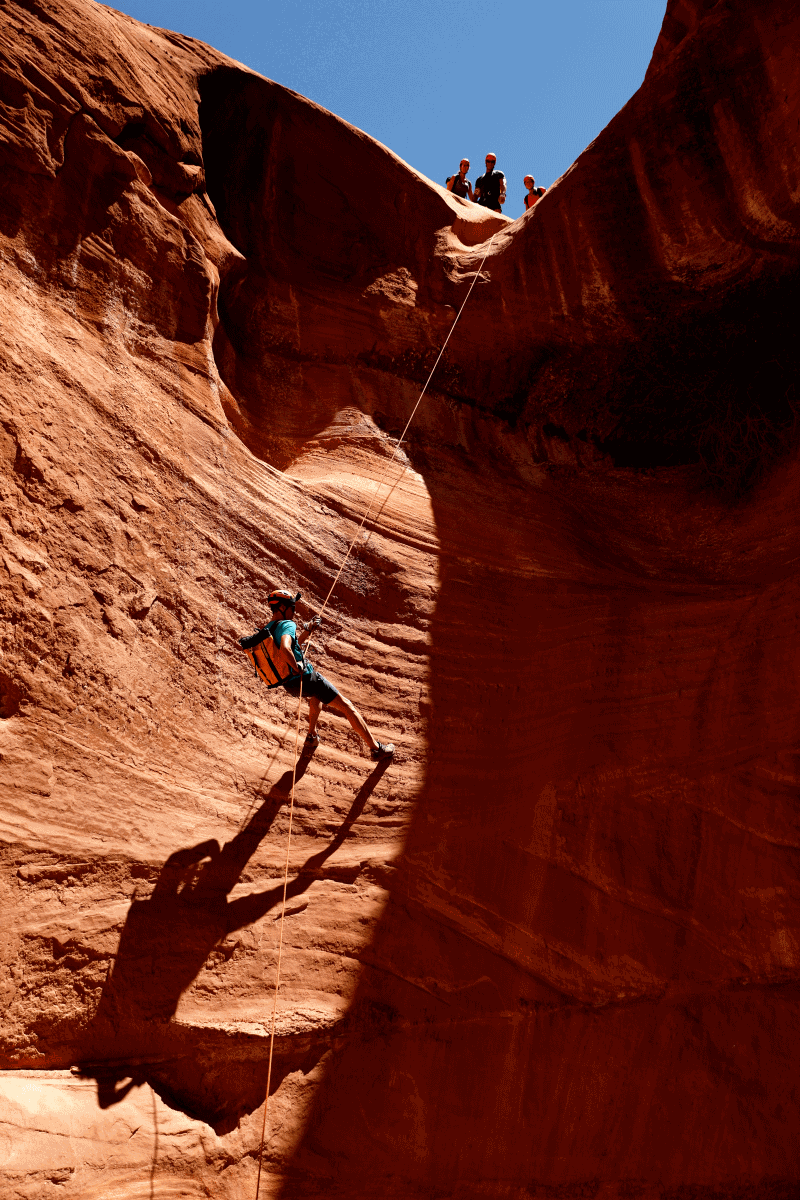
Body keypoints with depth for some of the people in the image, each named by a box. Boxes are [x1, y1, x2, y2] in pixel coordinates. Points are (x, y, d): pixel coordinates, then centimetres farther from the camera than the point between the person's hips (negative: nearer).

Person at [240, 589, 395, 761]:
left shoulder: (267, 630, 10)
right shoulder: (286, 625, -17)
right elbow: (285, 649, -38)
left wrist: (307, 631, 22)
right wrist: (297, 667, -24)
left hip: (290, 685, 9)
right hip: (306, 679, -9)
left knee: (316, 695, 41)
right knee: (347, 706, 3)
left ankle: (312, 739, 41)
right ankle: (376, 748, 4)